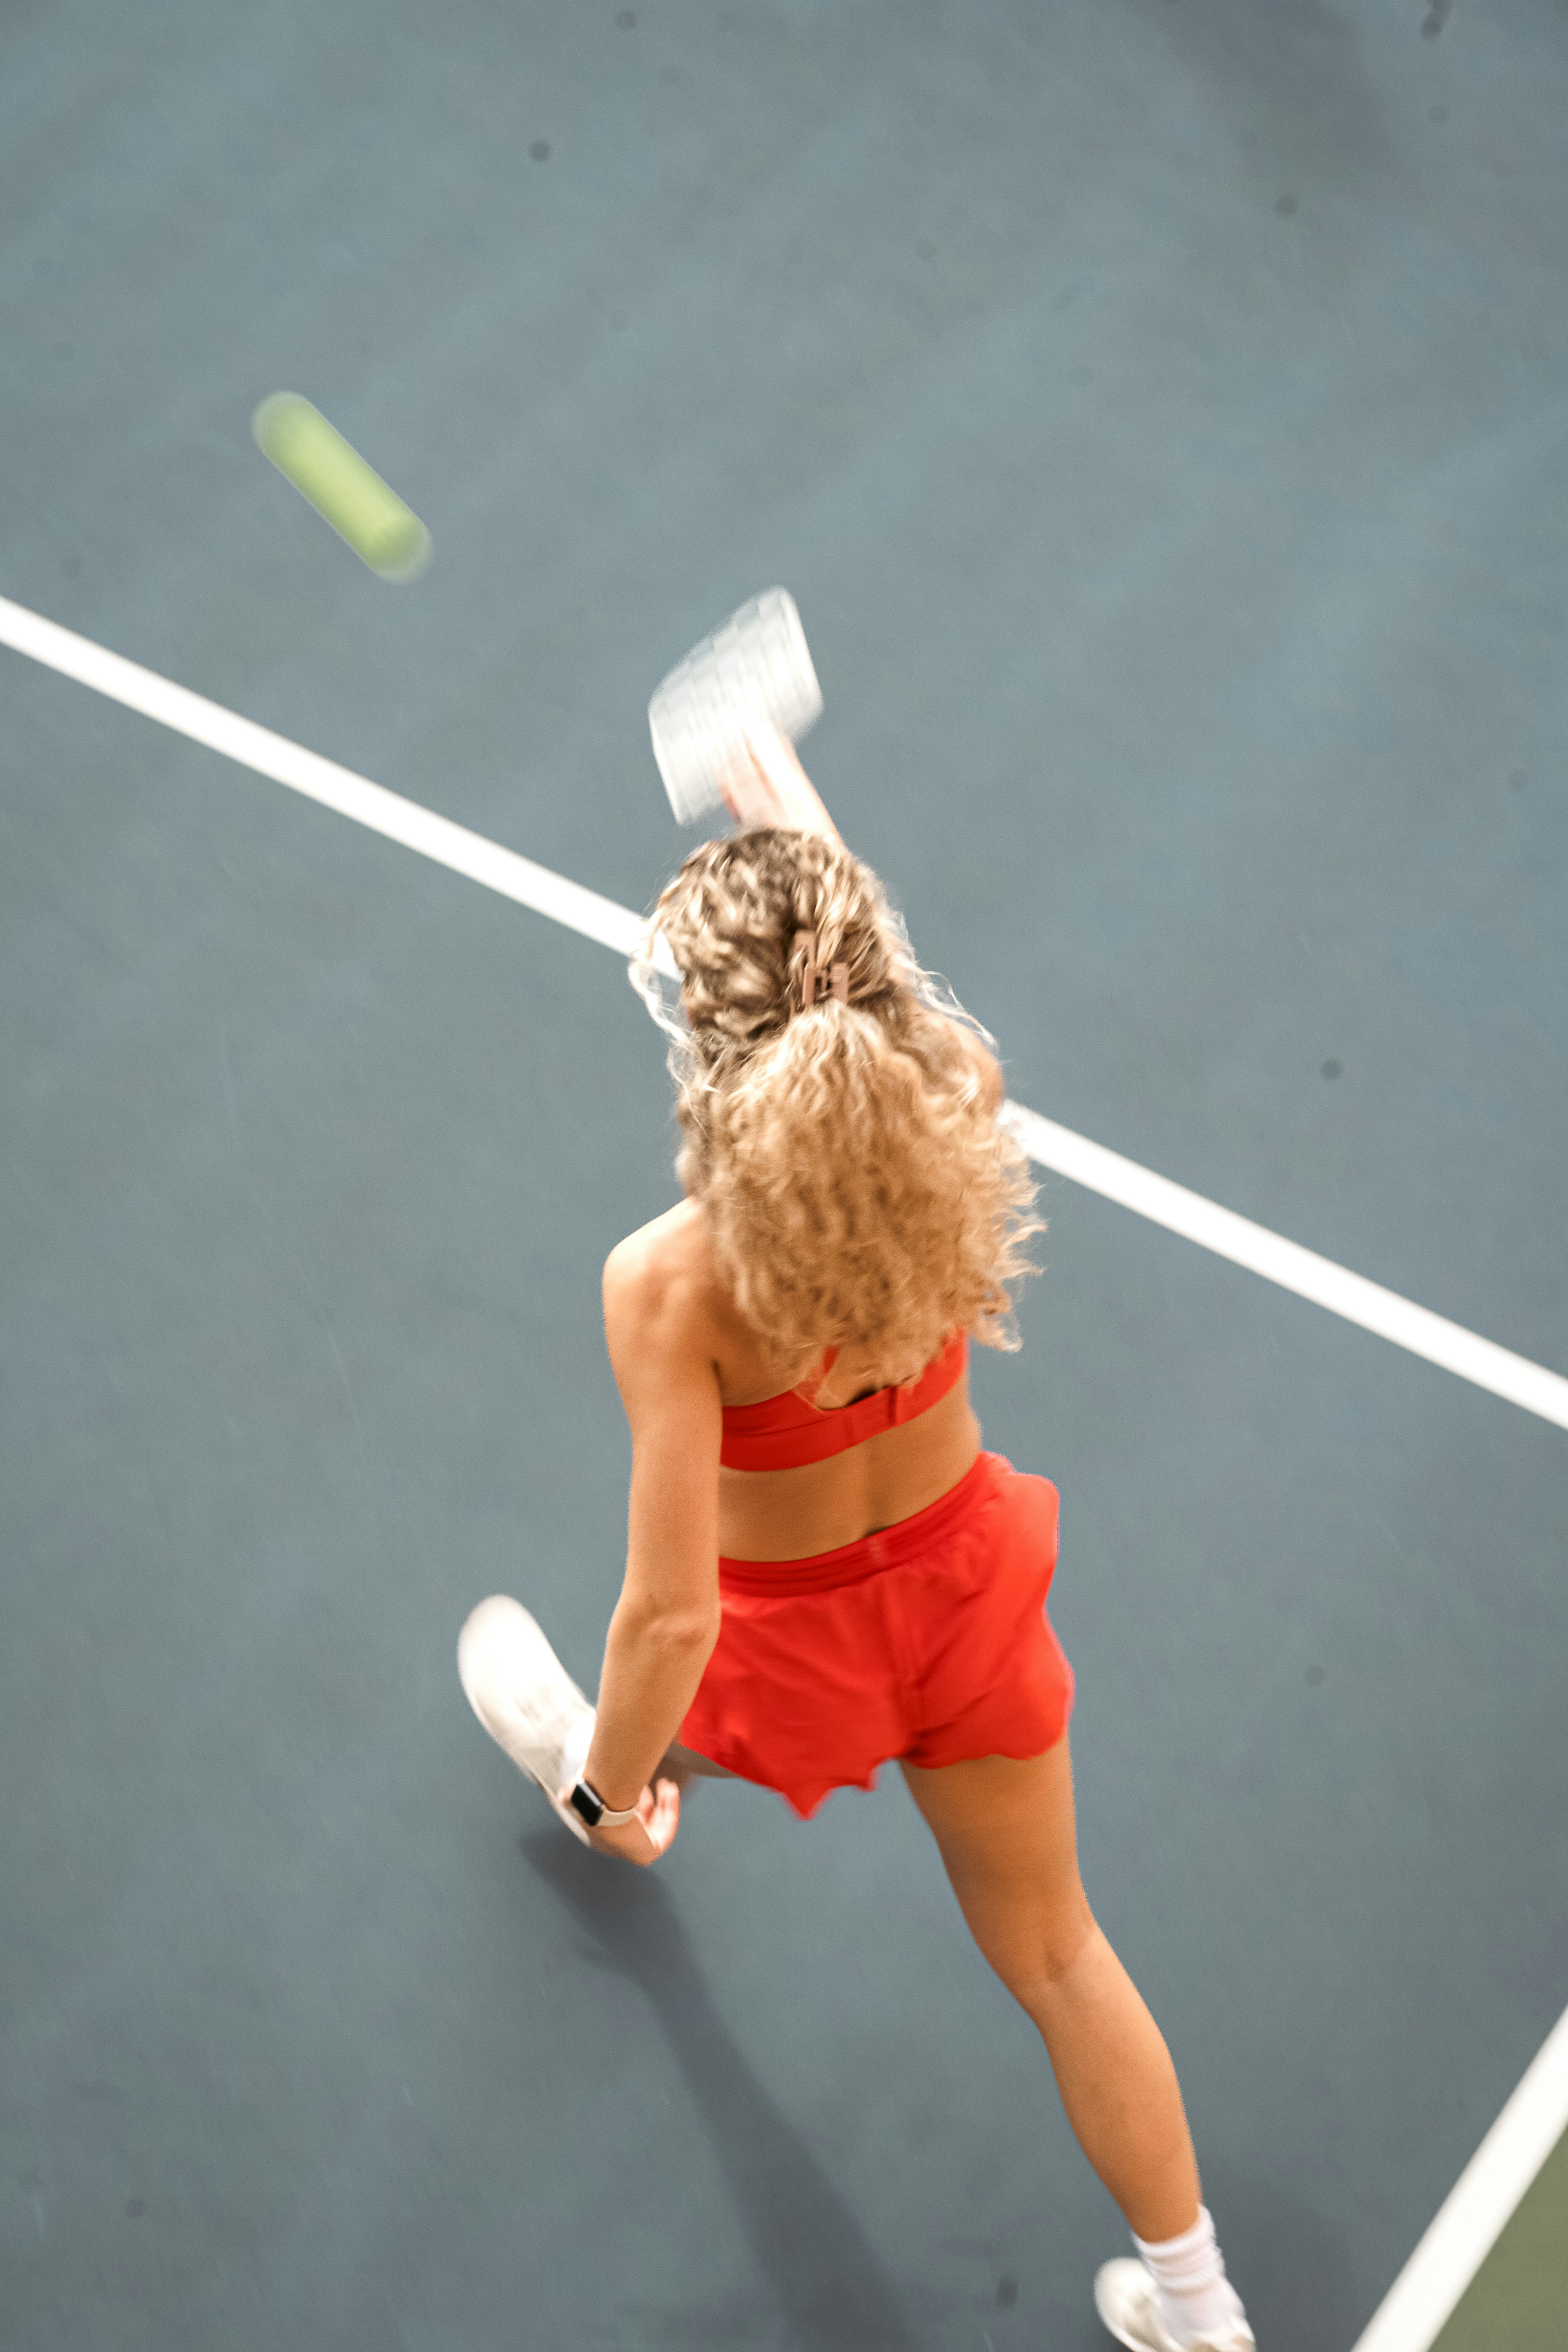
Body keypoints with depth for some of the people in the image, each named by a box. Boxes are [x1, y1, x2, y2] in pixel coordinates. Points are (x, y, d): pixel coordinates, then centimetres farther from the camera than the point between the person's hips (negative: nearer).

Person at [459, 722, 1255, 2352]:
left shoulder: (674, 1281, -38)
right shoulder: (958, 1115, -26)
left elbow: (673, 1615, -32)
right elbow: (871, 965, 0)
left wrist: (610, 1783, -14)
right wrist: (801, 824, 15)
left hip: (797, 1647, -3)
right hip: (967, 1579, 3)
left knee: (644, 1719, 37)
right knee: (1055, 1952, 24)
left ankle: (585, 1774, 75)